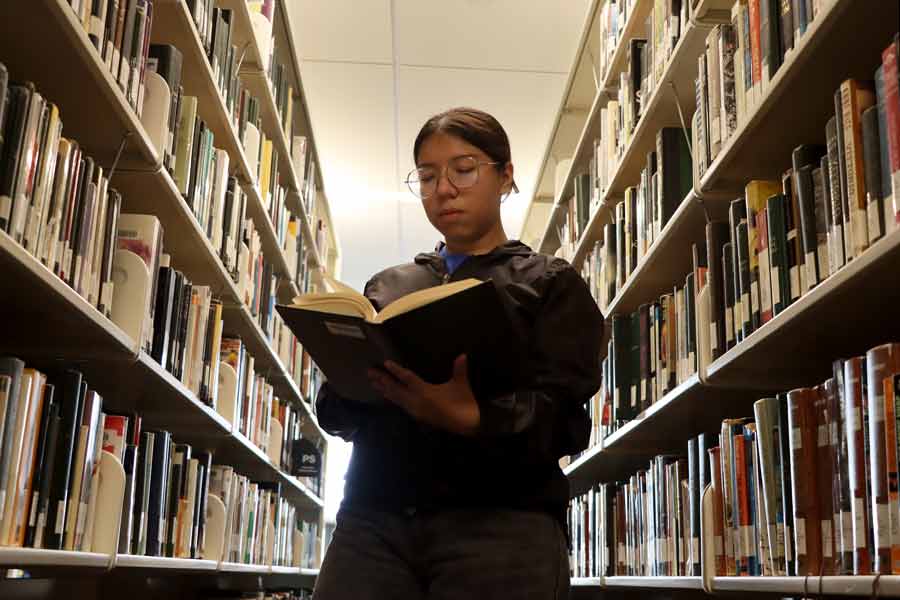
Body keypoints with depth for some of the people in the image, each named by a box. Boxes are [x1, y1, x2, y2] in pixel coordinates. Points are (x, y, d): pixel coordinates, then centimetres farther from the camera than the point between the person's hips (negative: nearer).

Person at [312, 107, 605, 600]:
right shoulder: (386, 286, 19)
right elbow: (332, 409, 14)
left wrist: (470, 417, -24)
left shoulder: (553, 284, 9)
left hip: (501, 523, -2)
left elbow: (560, 418, -5)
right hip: (372, 520, 3)